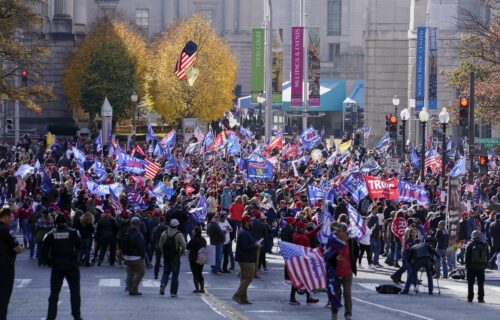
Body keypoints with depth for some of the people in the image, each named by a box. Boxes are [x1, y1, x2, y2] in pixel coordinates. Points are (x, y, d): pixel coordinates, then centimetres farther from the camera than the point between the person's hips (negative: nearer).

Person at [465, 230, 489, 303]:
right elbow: (487, 256, 7)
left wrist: (467, 265, -1)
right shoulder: (484, 245, 2)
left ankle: (470, 298, 5)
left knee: (470, 283, 5)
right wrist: (486, 265, 13)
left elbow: (467, 256, -7)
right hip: (481, 267, 2)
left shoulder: (469, 245, -7)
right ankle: (480, 298, 4)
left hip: (472, 267, -2)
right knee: (481, 284, 7)